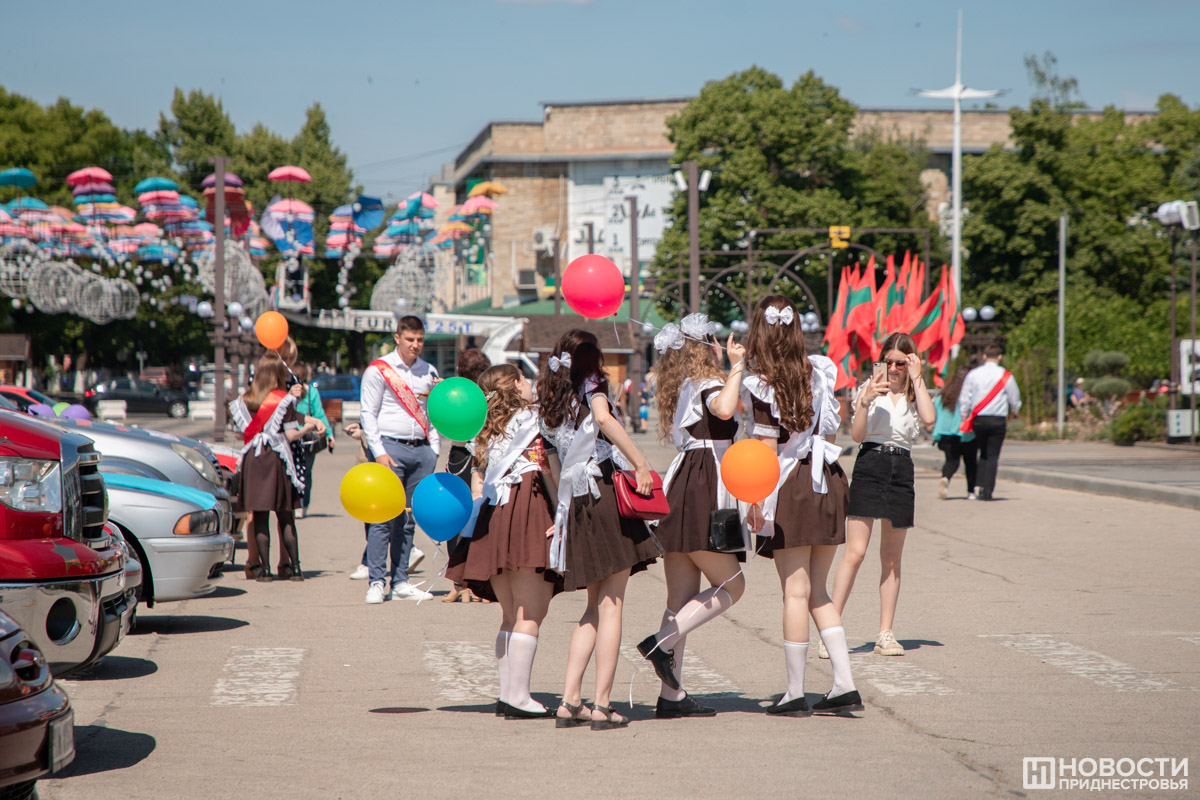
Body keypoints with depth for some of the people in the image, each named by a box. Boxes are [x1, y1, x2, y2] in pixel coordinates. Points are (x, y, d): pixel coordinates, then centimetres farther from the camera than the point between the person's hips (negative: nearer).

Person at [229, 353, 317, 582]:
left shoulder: (243, 401, 5)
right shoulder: (285, 400, -4)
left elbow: (242, 432, 9)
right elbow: (291, 435, -8)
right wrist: (308, 427, 11)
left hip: (252, 460, 2)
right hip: (277, 459, -2)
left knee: (259, 517, 4)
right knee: (285, 517, 6)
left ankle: (264, 567, 1)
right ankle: (294, 566, 5)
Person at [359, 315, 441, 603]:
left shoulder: (429, 372, 14)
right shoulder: (379, 370, 0)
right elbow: (368, 414, -2)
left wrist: (434, 451, 9)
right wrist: (379, 452, -10)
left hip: (421, 450, 4)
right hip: (391, 447, -4)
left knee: (409, 518, 5)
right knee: (384, 515, -9)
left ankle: (400, 581, 9)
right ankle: (376, 582, -8)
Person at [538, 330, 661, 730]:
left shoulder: (549, 409, 20)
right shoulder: (591, 385, 4)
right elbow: (604, 419, -18)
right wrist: (641, 463, -19)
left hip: (574, 503, 6)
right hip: (606, 488, -6)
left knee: (595, 607, 13)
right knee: (611, 604, -4)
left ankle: (570, 701, 6)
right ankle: (602, 705, -7)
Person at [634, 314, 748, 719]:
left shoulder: (682, 390, 22)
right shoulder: (708, 385, -4)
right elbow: (724, 410, -28)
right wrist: (736, 367, -20)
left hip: (679, 489, 9)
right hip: (704, 492, -9)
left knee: (682, 597, 7)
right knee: (731, 585, 0)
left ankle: (671, 694, 4)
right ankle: (663, 643, -12)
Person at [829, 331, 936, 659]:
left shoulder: (915, 394, 10)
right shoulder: (870, 388, 3)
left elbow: (930, 418, -13)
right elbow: (857, 435, -7)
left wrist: (916, 379, -9)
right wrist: (865, 402, -20)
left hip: (901, 471, 3)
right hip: (870, 466, -3)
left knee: (891, 559, 7)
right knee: (855, 553, -11)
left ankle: (885, 634, 11)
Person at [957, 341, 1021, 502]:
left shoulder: (973, 374, 2)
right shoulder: (1005, 376, -2)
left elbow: (964, 399, 2)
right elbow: (1015, 401, 6)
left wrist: (964, 419, 9)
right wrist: (1012, 414, 26)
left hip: (979, 420, 2)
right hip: (998, 420, -2)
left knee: (983, 454, 17)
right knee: (993, 455, 3)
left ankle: (980, 486, 6)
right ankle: (988, 490, -4)